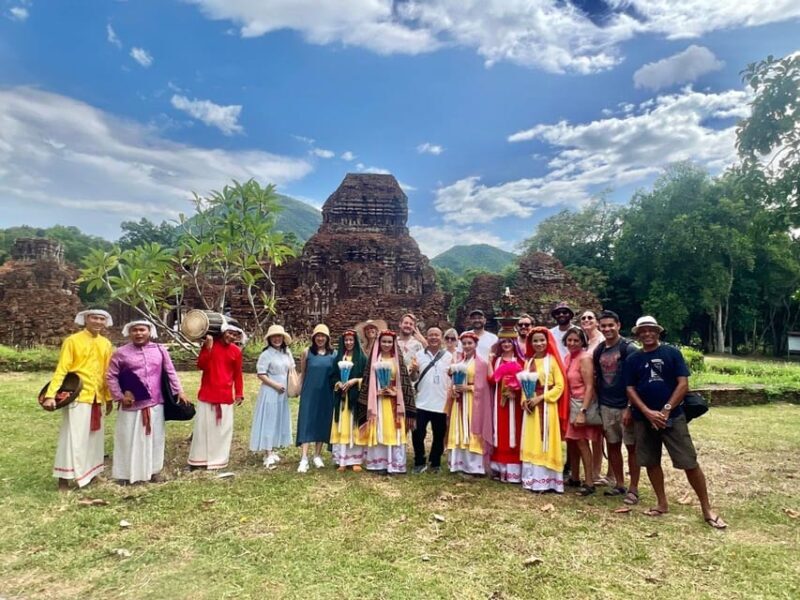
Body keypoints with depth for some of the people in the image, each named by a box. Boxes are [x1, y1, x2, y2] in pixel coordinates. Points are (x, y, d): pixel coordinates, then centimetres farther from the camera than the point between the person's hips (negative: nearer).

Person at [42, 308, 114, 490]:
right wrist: (51, 395, -21)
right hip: (78, 396, -6)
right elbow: (61, 370, -12)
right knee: (73, 437, -4)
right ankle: (64, 478, 6)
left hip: (97, 398, 6)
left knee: (94, 436, 14)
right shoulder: (72, 341, -7)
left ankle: (89, 472, 27)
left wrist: (109, 397, 14)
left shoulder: (106, 344, 8)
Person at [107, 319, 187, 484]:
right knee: (129, 439, 5)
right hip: (132, 405, -2)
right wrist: (119, 396, -6)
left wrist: (179, 391, 3)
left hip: (155, 404, 2)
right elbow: (111, 377, 2)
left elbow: (170, 372, 8)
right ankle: (125, 473, 18)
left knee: (154, 438, 11)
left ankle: (153, 470, 24)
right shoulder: (121, 352, -2)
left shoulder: (160, 350, 4)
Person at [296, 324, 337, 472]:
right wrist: (300, 390, 5)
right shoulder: (307, 352, 1)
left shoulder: (333, 354, 2)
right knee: (306, 423, -6)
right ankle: (304, 459, -7)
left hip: (326, 394, 2)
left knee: (322, 423, 9)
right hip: (309, 393, -1)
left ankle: (317, 456, 22)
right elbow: (302, 373, 7)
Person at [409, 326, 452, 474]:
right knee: (417, 434, 3)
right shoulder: (419, 355, 2)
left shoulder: (448, 356, 2)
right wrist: (414, 370, -16)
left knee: (439, 436, 11)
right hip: (422, 403, 0)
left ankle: (435, 463, 28)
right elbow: (413, 379, 5)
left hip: (441, 403, 0)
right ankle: (420, 463, 20)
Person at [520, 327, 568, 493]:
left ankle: (547, 480, 5)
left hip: (547, 405, -5)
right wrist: (525, 400, -4)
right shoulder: (529, 362, 11)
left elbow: (559, 386, -8)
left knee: (545, 442, -2)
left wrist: (540, 398, -15)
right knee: (531, 442, 7)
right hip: (531, 405, 5)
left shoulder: (552, 360, -5)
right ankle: (532, 479, 15)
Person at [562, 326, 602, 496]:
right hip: (570, 403, 8)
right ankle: (574, 478, 25)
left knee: (581, 442, -6)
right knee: (571, 441, 13)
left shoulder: (585, 358, -15)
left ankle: (589, 483, 3)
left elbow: (589, 387, -19)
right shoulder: (568, 357, 9)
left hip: (582, 403, -8)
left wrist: (582, 412, -23)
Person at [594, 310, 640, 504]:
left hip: (625, 406, -5)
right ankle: (619, 484, 25)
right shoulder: (598, 351, 7)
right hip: (606, 406, 6)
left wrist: (630, 408, -17)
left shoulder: (628, 348, -10)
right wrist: (598, 404, 12)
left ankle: (633, 488, 13)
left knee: (632, 447, 4)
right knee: (612, 446, 12)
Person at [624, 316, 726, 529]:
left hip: (673, 417, -3)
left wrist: (666, 410, -12)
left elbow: (683, 384, -5)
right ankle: (662, 503, 26)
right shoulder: (632, 359, 5)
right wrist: (648, 413, -11)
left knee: (690, 463, -3)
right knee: (651, 462, 10)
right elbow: (630, 389, 2)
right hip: (644, 419, 3)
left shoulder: (672, 353, -1)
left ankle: (707, 509, 12)